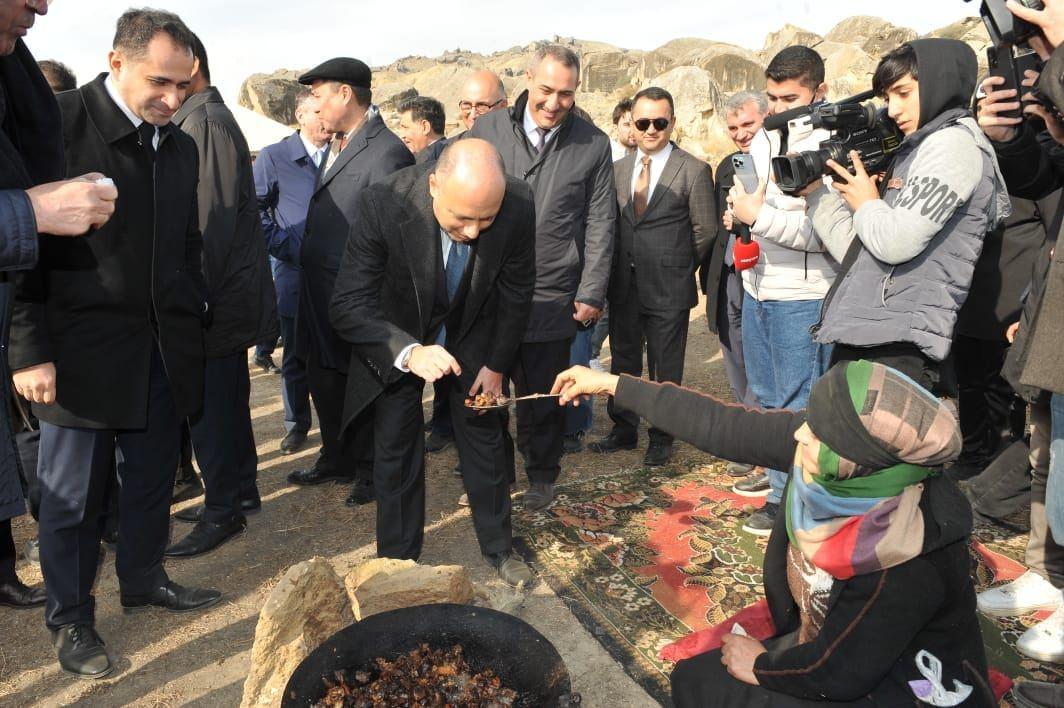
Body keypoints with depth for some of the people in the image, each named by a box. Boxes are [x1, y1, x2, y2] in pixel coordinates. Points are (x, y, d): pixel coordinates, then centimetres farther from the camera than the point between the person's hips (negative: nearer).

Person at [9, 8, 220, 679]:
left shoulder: (180, 147, 10)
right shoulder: (60, 123, -9)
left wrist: (194, 323, 11)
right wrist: (30, 349, -14)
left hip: (165, 350, 6)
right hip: (81, 351, -5)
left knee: (154, 478, 15)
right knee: (73, 494, 8)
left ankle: (144, 580, 36)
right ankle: (71, 619, 26)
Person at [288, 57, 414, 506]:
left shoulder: (387, 152, -18)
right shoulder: (338, 145, 11)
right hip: (321, 293, 9)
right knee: (323, 382, 19)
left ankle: (370, 470, 28)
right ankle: (337, 460, 38)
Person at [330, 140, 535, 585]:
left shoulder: (518, 206, -27)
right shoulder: (384, 205, -34)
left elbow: (516, 293, -9)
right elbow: (348, 307, -30)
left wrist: (496, 364, -4)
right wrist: (408, 352, -46)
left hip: (471, 336, 2)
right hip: (396, 339, -1)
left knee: (485, 441, 10)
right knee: (396, 449, 3)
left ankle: (499, 549, 31)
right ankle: (397, 560, 25)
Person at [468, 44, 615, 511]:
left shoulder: (593, 145, 0)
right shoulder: (488, 130, 1)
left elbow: (599, 224, 1)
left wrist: (591, 293, -3)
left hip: (552, 295, -1)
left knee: (543, 395, 9)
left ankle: (541, 474, 29)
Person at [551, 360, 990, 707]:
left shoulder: (904, 563, -36)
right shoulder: (834, 444, -21)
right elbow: (721, 427, -14)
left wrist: (762, 665, -6)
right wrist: (612, 385, -9)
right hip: (836, 643, 6)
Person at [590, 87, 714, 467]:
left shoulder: (694, 171, -6)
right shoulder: (618, 168, 8)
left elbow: (705, 231, -2)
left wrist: (677, 266, 3)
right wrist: (618, 268, 7)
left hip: (668, 290, -4)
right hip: (623, 286, 5)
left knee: (666, 368, 8)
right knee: (623, 361, 16)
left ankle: (662, 438, 25)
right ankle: (624, 429, 32)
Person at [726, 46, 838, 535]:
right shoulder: (763, 140, 10)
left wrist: (760, 216, -25)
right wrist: (738, 214, 3)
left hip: (803, 297, -8)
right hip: (757, 287, 8)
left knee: (795, 401, 2)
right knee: (764, 394, 20)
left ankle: (790, 496, 15)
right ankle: (778, 471, 38)